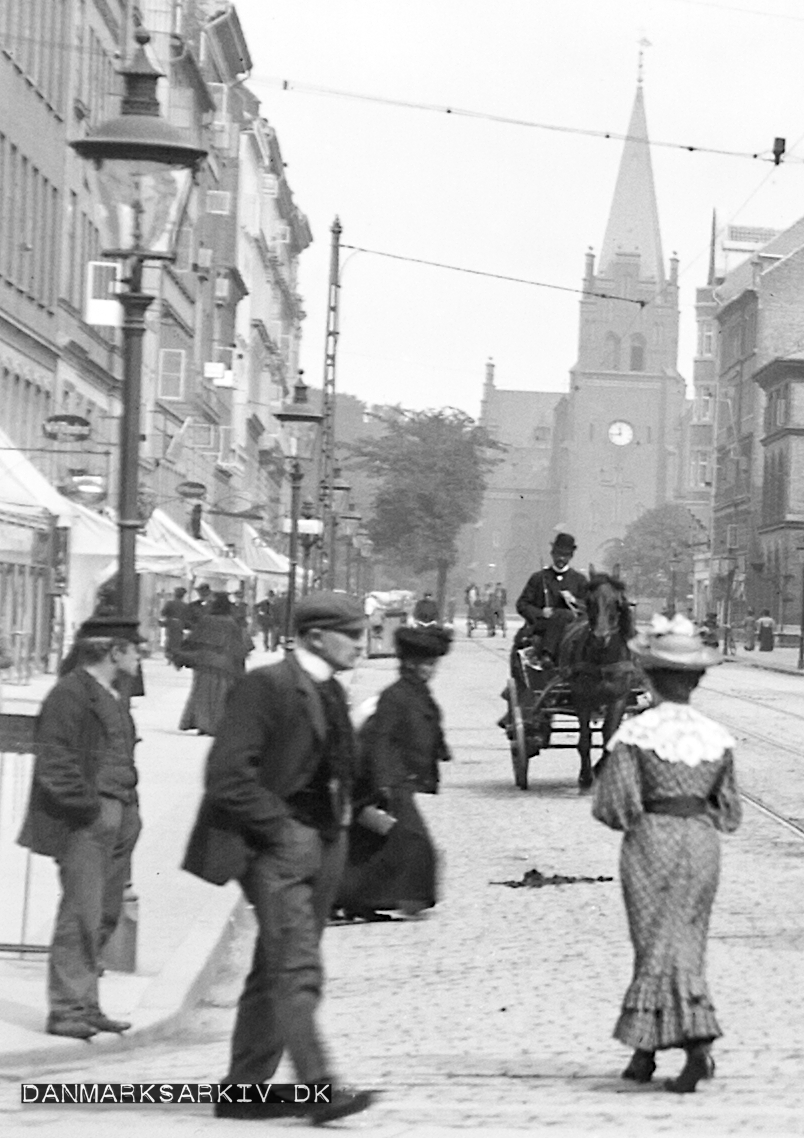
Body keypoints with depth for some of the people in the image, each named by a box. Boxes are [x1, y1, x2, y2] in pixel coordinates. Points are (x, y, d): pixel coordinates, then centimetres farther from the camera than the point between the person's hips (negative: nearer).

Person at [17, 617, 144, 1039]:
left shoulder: (112, 698, 18)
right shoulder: (70, 695, -10)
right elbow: (55, 765, -15)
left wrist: (127, 811, 13)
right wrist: (90, 807, -16)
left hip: (115, 820, 9)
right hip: (83, 823, -9)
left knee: (105, 915, 9)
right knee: (82, 914, -9)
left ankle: (85, 1005, 15)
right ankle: (67, 1009, -4)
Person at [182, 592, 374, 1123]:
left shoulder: (334, 694, 15)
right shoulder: (267, 686, -12)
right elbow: (228, 771, -18)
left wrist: (339, 824, 13)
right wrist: (278, 828, -17)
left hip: (322, 847, 9)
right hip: (277, 847, -9)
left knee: (275, 973, 10)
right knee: (297, 969, -14)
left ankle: (244, 1088, 15)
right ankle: (320, 1088, -18)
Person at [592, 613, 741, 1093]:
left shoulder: (635, 734, -10)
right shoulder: (718, 737, 1)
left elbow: (614, 809, -10)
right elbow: (730, 813, 6)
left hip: (653, 841, -4)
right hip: (703, 843, 4)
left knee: (660, 945, 1)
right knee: (687, 941, 12)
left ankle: (698, 1044, -10)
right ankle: (645, 1051, 12)